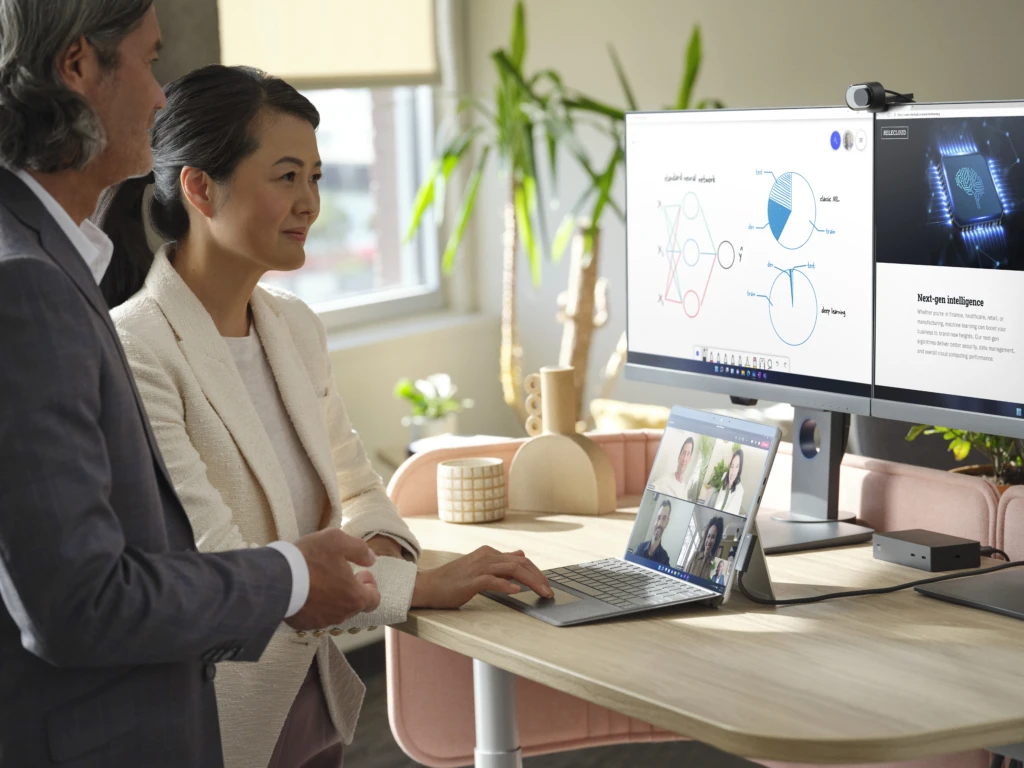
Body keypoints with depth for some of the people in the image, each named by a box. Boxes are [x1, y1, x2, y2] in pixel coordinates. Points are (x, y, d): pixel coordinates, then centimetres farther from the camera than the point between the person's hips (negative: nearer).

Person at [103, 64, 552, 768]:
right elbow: (220, 569, -24)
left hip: (316, 702, 7)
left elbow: (356, 488, 13)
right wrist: (423, 585, -22)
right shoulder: (133, 352, -20)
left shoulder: (297, 327, 5)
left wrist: (377, 548, -9)